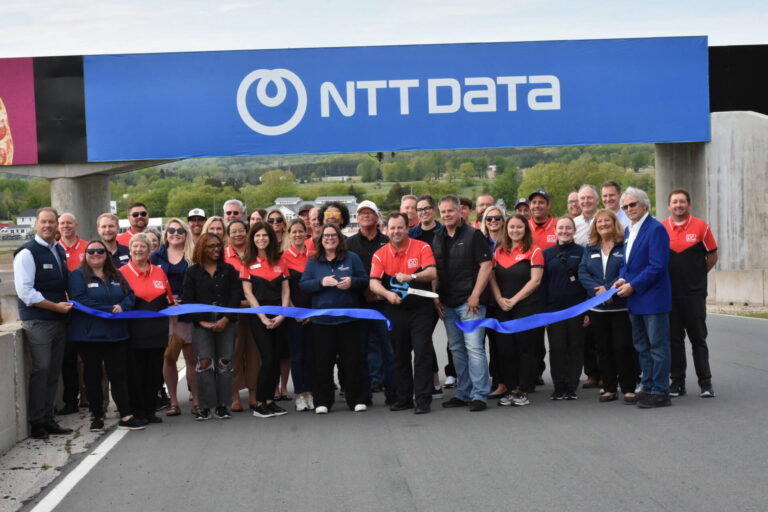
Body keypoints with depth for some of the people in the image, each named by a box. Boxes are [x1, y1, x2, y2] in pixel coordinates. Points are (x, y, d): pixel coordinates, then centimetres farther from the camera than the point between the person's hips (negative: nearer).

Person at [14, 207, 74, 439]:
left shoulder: (60, 251, 14)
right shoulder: (27, 253, -10)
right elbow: (25, 291, -16)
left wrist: (68, 302, 9)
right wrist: (56, 306, -14)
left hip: (59, 320, 7)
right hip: (37, 321, -7)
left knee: (54, 371, 10)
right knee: (41, 370, -9)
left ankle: (48, 419, 18)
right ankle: (37, 423, -1)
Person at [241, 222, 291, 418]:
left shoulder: (278, 261, 11)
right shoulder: (248, 262, 2)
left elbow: (285, 290, 8)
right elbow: (248, 293, -3)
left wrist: (282, 315, -5)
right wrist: (263, 317, -10)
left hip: (278, 316, 4)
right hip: (258, 316, -4)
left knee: (276, 360, 3)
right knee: (268, 359, -11)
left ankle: (270, 401, 12)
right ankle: (259, 404, -3)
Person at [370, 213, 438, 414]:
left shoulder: (422, 248, -6)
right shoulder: (380, 254, 0)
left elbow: (432, 273, -18)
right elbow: (374, 283, -10)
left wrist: (411, 277, -35)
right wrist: (388, 294, -30)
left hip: (420, 309, -3)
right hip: (395, 310, 3)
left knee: (422, 353, -6)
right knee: (399, 356, 10)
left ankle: (423, 400, -2)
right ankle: (404, 398, 21)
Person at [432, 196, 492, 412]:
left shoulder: (473, 235, -3)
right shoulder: (438, 239, 13)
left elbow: (486, 265, -8)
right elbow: (434, 270, 18)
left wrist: (475, 296, -14)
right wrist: (435, 297, 7)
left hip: (469, 302, -6)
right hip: (447, 304, 6)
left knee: (474, 347, -10)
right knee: (457, 349, 11)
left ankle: (479, 395, -6)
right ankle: (463, 394, 18)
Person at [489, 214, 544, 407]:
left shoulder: (533, 251, -2)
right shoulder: (499, 252, 12)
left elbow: (535, 280, -9)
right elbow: (492, 278, 10)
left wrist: (514, 300, -12)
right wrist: (499, 299, -6)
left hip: (527, 307, -4)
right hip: (503, 309, 4)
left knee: (525, 349, -1)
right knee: (505, 350, 3)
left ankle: (523, 391, 7)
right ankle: (511, 389, 14)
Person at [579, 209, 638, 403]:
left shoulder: (624, 246, -1)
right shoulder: (590, 249, 13)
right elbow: (583, 273, 3)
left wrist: (609, 289, -19)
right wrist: (598, 290, -14)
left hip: (621, 306, -4)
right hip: (597, 307, 4)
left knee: (623, 347, -6)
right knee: (604, 349, 8)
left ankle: (629, 388, 1)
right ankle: (609, 388, 15)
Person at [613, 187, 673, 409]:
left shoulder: (656, 229, -14)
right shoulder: (629, 230, 14)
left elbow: (658, 266, -20)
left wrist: (633, 286, -17)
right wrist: (622, 279, 1)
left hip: (652, 298, -9)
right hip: (634, 299, 9)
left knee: (658, 346, -2)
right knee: (642, 347, 14)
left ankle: (660, 392, 4)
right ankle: (648, 388, 23)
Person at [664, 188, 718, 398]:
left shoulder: (700, 227, -1)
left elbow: (712, 256, 6)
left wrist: (696, 276, 6)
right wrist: (671, 276, 6)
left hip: (694, 294, -2)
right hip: (669, 293, 2)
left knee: (698, 338, 0)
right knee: (674, 339, 7)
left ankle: (705, 383, 5)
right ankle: (678, 382, 13)